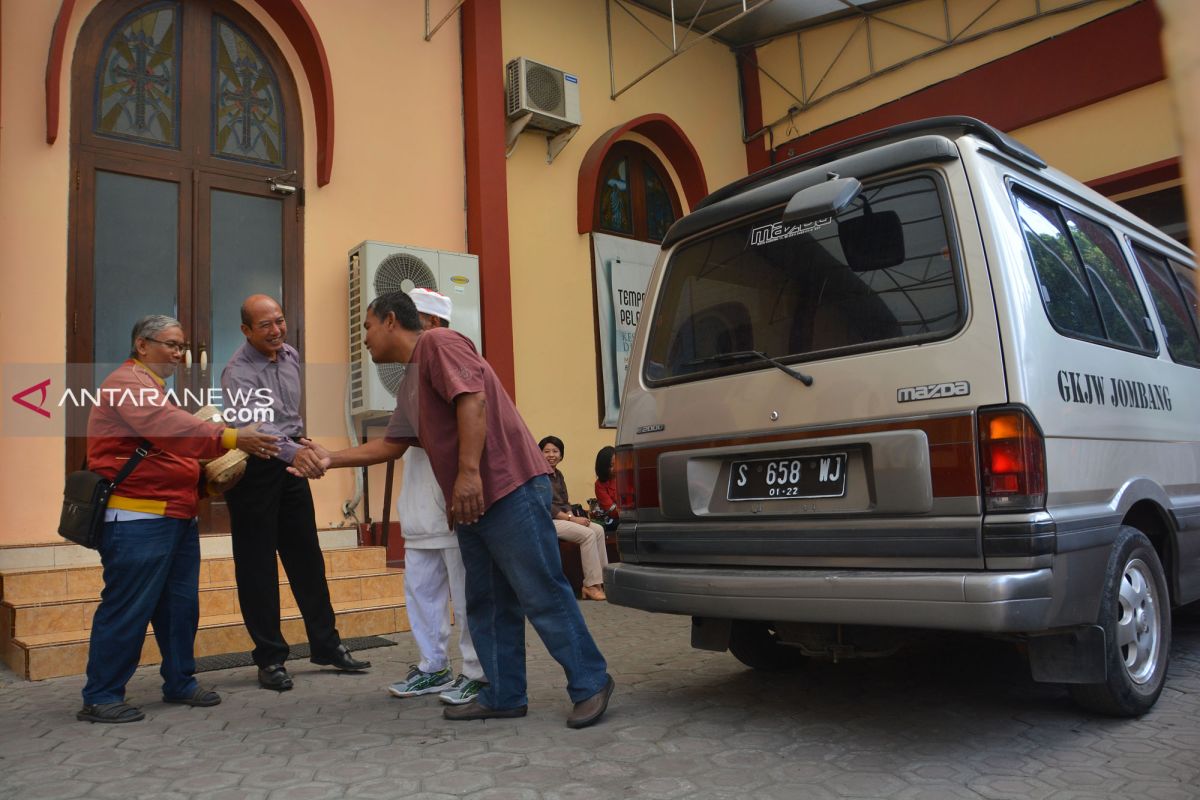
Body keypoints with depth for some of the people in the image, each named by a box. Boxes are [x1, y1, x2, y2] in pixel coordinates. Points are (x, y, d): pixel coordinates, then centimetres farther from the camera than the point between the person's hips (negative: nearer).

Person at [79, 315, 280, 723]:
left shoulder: (156, 389, 23)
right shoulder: (127, 383, -10)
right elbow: (170, 427, -28)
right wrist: (231, 438, -33)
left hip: (177, 517, 10)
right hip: (138, 518, -10)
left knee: (181, 605, 11)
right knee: (127, 609, -4)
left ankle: (180, 682, 22)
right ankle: (100, 697, 7)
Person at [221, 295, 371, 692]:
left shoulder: (291, 355, 5)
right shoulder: (238, 372, -18)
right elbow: (253, 424, -36)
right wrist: (293, 451, -51)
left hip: (290, 465, 7)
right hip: (253, 470, -7)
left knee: (306, 557, 10)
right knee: (257, 565, 1)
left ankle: (325, 644, 20)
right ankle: (270, 657, 11)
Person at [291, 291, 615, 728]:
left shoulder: (438, 342, -5)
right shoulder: (408, 387, 24)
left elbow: (472, 400, -18)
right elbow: (390, 445, 30)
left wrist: (469, 471, -24)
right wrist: (331, 458, 28)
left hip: (512, 490, -10)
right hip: (471, 505, 10)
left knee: (542, 594, -6)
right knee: (488, 605, 11)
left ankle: (590, 683, 5)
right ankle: (503, 696, 19)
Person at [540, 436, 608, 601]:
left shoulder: (558, 475, 18)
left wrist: (572, 516, -4)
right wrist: (571, 518, -17)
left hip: (563, 517, 8)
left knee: (598, 530, -12)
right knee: (587, 534, -24)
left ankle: (602, 580, -13)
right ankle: (591, 585, -20)